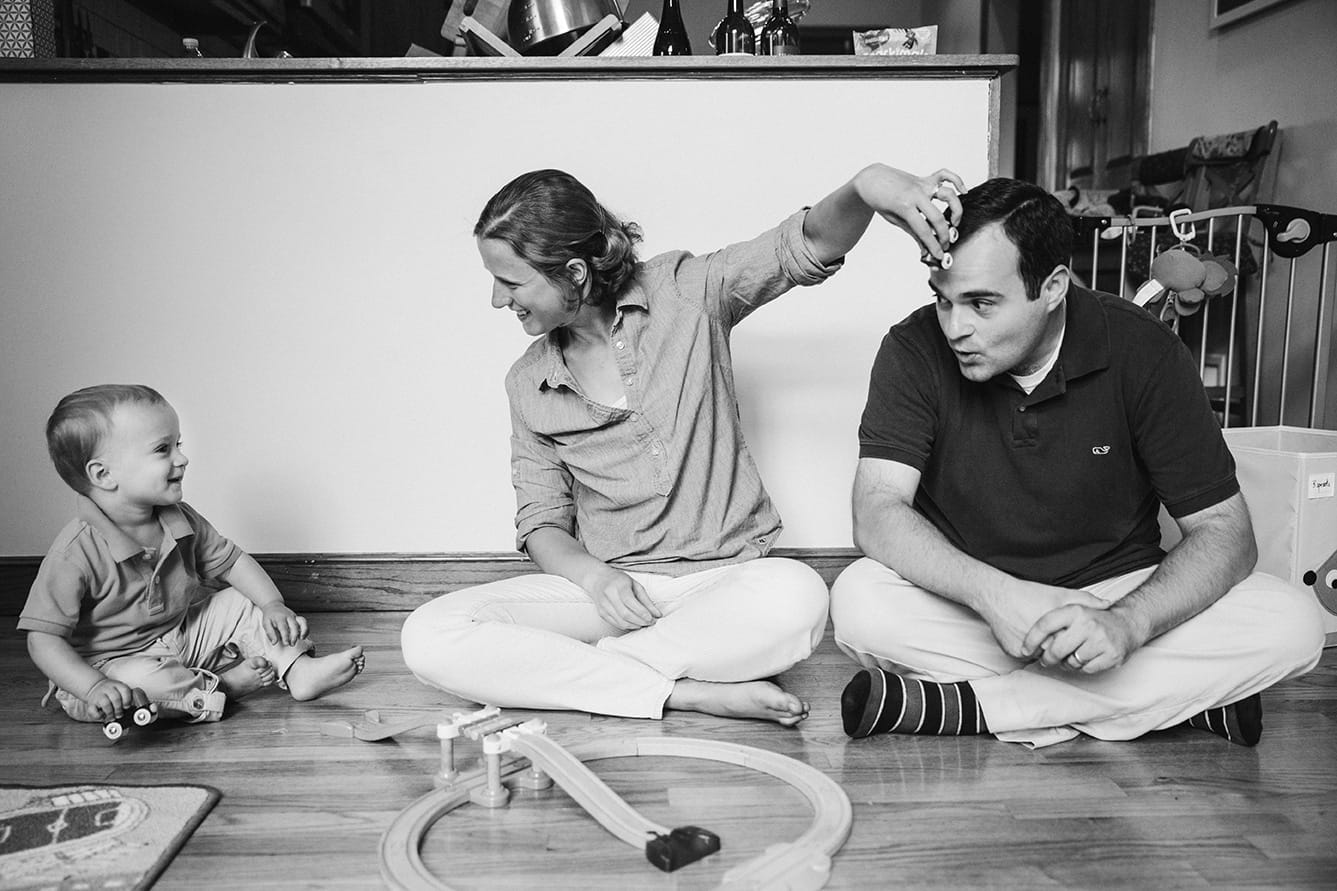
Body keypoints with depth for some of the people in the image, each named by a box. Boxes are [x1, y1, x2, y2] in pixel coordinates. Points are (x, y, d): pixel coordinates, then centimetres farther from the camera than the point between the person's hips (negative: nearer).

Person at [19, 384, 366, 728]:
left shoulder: (181, 520, -6)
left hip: (184, 636, 7)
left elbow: (230, 560, 6)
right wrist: (94, 687, -37)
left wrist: (273, 605, -9)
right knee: (144, 682, -36)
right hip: (117, 660, -7)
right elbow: (44, 637, -25)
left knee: (244, 602, 3)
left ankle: (298, 669, 0)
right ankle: (226, 682, -13)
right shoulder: (76, 553, -27)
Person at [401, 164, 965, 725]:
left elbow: (808, 247, -12)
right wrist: (590, 574, -16)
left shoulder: (685, 293, -2)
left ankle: (572, 672, -19)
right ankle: (690, 694, -24)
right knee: (430, 637, -21)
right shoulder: (528, 385, 5)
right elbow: (542, 521, 7)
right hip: (609, 586, 2)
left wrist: (866, 185, -36)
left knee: (796, 598, -38)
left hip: (723, 577, -2)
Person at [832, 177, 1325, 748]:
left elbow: (1223, 531, -12)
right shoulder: (916, 350, -13)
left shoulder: (1142, 353, -12)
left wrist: (1126, 623, -30)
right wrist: (993, 593, -36)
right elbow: (877, 513, -20)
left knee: (1293, 626, -24)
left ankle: (963, 703, -25)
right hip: (972, 600, -1)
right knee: (857, 602, -30)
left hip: (1119, 591, 2)